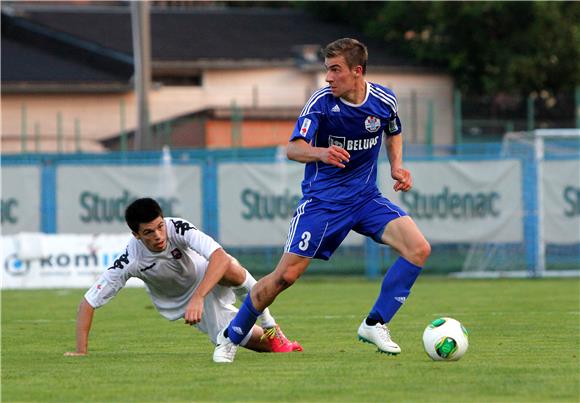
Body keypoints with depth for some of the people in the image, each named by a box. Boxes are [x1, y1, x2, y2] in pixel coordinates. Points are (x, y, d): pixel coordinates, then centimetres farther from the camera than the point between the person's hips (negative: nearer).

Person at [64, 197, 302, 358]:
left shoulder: (178, 229, -32)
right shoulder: (130, 261, -28)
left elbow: (220, 256, -47)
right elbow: (88, 303, -23)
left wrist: (198, 298, -57)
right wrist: (81, 351, -31)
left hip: (209, 280, -1)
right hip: (179, 303, 1)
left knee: (230, 269, -38)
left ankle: (271, 328, -15)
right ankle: (273, 342, 21)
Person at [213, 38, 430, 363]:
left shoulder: (384, 100, -4)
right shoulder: (322, 102, -15)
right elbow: (293, 148, -25)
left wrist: (396, 166, 1)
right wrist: (321, 153, -46)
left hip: (366, 197, 3)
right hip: (323, 199, -3)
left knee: (419, 249, -17)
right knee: (286, 275, -11)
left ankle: (375, 325, -4)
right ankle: (231, 337, 9)